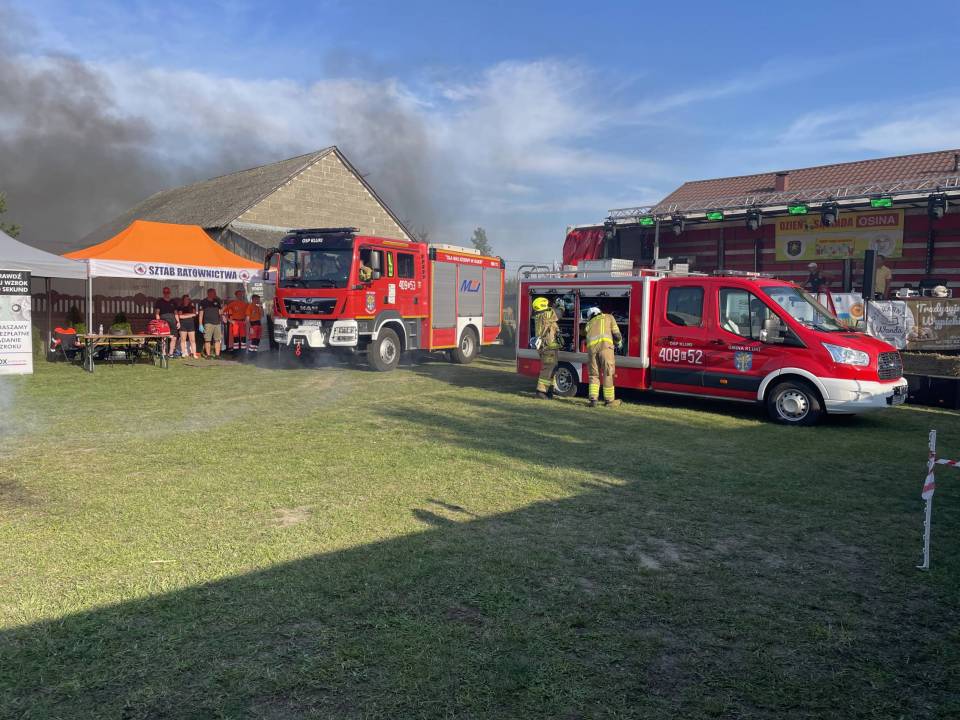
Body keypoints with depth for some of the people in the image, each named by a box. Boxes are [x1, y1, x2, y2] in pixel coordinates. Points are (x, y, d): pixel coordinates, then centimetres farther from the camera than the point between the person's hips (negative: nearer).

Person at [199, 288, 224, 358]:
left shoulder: (217, 301, 13)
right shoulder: (203, 302, 3)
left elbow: (220, 311, 18)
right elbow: (201, 313, 3)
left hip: (217, 323, 3)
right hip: (208, 323, -3)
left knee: (218, 339, 2)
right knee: (207, 340, -4)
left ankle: (217, 355, 5)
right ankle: (208, 355, -1)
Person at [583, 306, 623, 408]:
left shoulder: (589, 323, 33)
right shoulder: (609, 317, 25)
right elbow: (616, 334, 17)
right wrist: (619, 344, 35)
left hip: (591, 346, 3)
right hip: (605, 344, -3)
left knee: (594, 374, 12)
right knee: (608, 373, 3)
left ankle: (593, 399, 3)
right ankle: (609, 400, 7)